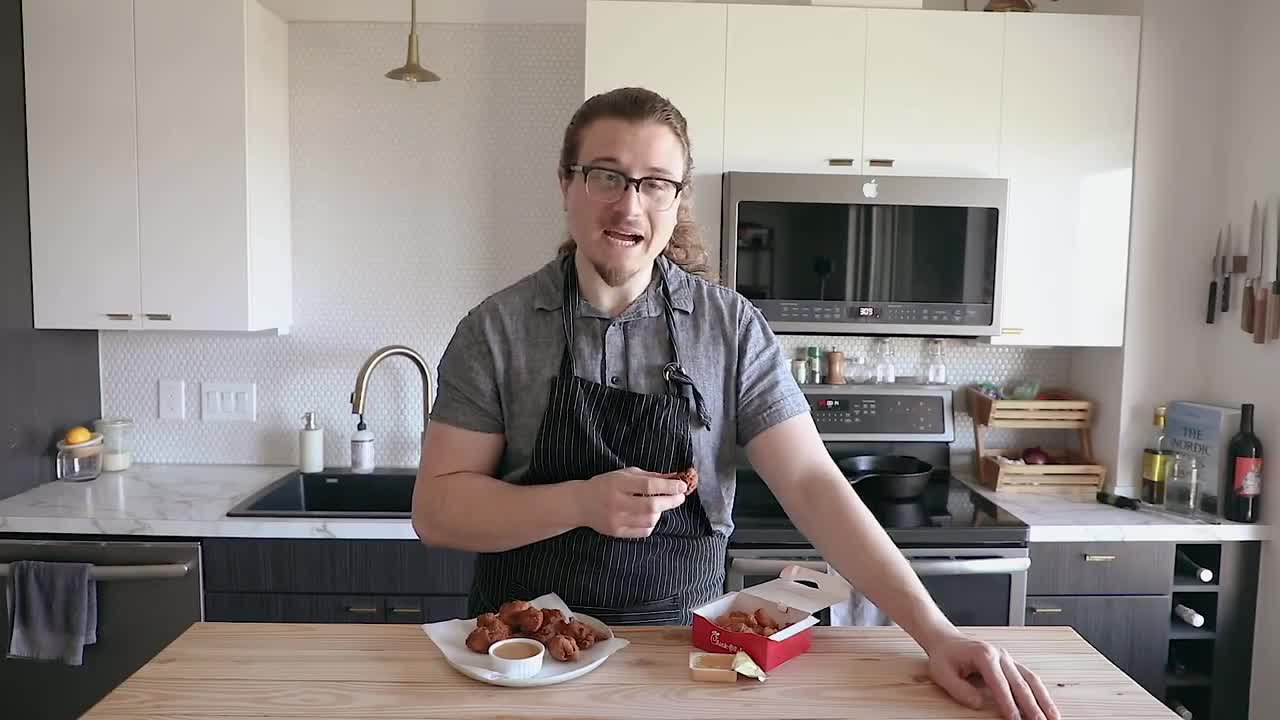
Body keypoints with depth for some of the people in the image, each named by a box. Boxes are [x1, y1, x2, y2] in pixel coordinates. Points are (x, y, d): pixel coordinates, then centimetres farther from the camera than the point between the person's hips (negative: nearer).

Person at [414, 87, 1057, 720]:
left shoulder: (732, 327, -7)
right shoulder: (497, 329, -8)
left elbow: (811, 483, -9)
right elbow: (437, 509, -9)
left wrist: (934, 632, -18)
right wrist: (584, 503, -24)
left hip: (683, 650, 1)